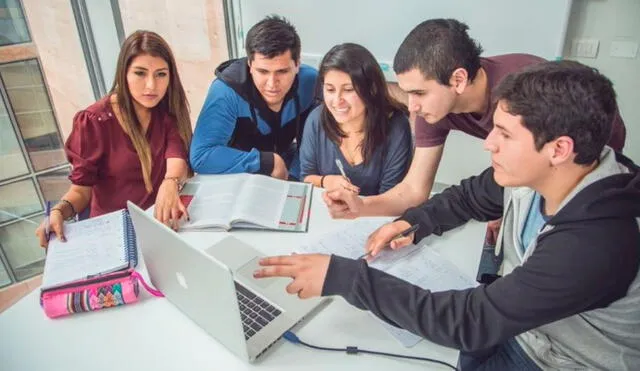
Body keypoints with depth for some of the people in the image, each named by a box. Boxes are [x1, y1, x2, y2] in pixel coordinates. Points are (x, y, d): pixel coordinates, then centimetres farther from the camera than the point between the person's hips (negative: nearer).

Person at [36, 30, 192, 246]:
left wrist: (170, 184, -41)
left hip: (161, 217, 2)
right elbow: (81, 188, -2)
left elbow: (178, 158, -18)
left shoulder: (169, 110, -2)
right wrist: (58, 212, -24)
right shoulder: (94, 122, -9)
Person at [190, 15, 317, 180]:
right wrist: (268, 162, -30)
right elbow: (201, 156, -33)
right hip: (238, 179, -2)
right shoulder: (226, 90, -28)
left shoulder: (311, 82, -18)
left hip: (287, 162, 3)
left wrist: (292, 175, -21)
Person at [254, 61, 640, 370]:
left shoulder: (596, 245, -38)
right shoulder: (533, 172, -16)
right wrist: (412, 223, -13)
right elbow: (469, 197, 5)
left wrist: (341, 276, -39)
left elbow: (467, 322, -38)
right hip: (510, 321, 6)